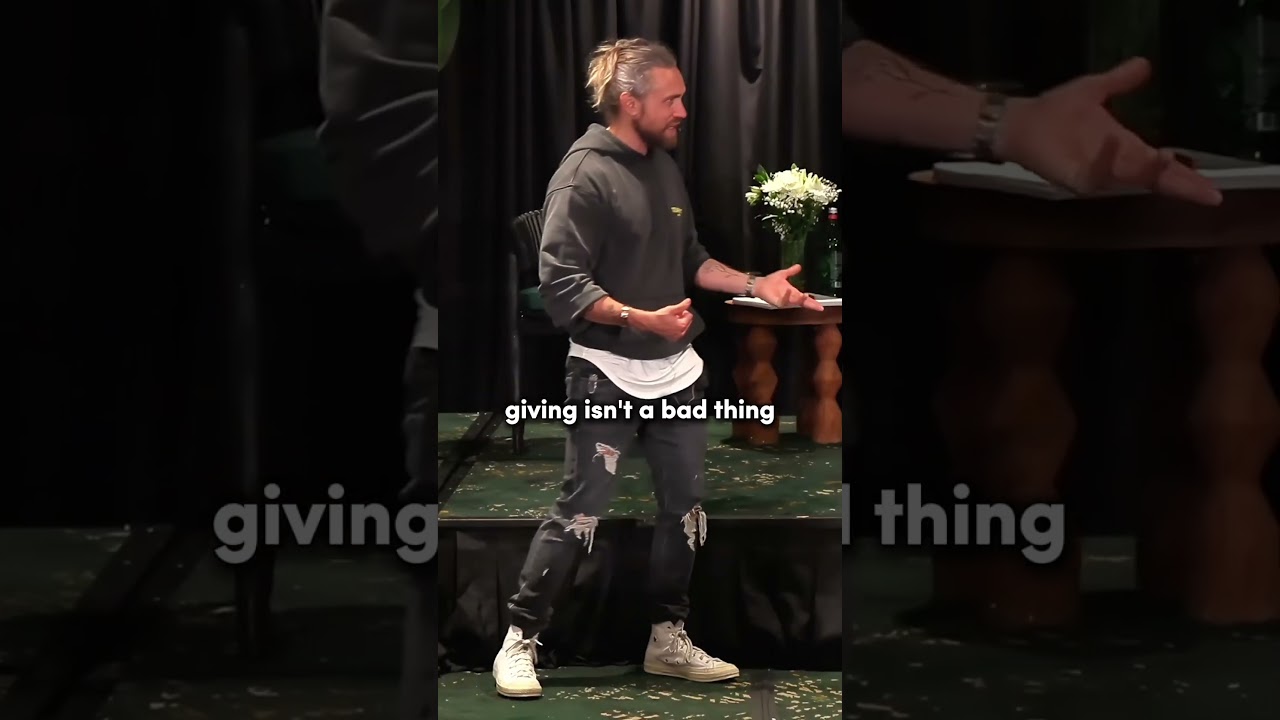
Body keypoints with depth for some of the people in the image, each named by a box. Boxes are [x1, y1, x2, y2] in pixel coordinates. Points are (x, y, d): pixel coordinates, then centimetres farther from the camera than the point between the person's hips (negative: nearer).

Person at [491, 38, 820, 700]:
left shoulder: (665, 168, 10)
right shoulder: (584, 176, -15)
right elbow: (562, 284, -21)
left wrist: (755, 285, 4)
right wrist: (642, 319, -31)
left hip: (677, 372, 8)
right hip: (607, 376, -8)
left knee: (684, 512, 12)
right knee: (579, 514, -5)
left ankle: (668, 640, 25)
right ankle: (520, 641, 7)